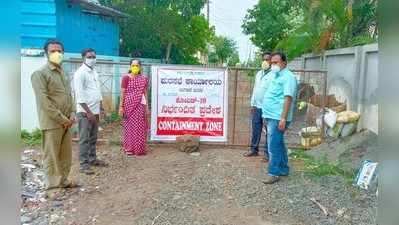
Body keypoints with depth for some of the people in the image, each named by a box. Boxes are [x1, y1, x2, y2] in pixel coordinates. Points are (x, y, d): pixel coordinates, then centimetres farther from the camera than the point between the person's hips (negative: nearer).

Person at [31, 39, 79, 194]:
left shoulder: (63, 73, 15)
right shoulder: (40, 74, -9)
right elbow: (44, 101, -16)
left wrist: (72, 114, 3)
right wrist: (62, 119, -16)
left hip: (66, 121, 7)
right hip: (51, 122, -7)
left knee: (66, 154, 13)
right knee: (51, 156, 1)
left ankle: (63, 181, 26)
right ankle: (51, 186, 12)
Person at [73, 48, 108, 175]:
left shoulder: (95, 72, 15)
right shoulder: (80, 73, -11)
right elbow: (80, 95, -16)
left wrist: (101, 108, 15)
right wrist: (88, 112, -18)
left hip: (95, 111, 8)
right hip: (85, 112, -8)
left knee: (93, 138, 15)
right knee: (84, 139, -4)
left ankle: (92, 159, 26)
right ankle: (84, 164, 0)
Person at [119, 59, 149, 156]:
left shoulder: (144, 79, 8)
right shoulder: (126, 78, -1)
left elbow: (145, 93, 11)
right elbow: (122, 93, -2)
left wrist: (146, 106, 7)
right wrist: (121, 106, -6)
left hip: (140, 105, 3)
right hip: (129, 105, -3)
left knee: (140, 126, 5)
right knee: (129, 126, 2)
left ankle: (139, 148, 15)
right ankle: (129, 148, 13)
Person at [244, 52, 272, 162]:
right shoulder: (259, 73, 15)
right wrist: (252, 104, 14)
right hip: (257, 107, 7)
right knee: (255, 129, 13)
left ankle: (267, 153, 11)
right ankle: (254, 149, 24)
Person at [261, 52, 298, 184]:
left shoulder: (288, 77, -12)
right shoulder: (276, 76, 18)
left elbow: (288, 98, -20)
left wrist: (283, 118, -25)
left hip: (278, 118, -10)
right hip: (271, 116, 10)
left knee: (274, 146, -7)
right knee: (278, 145, 16)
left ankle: (274, 173, 1)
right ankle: (283, 169, 26)